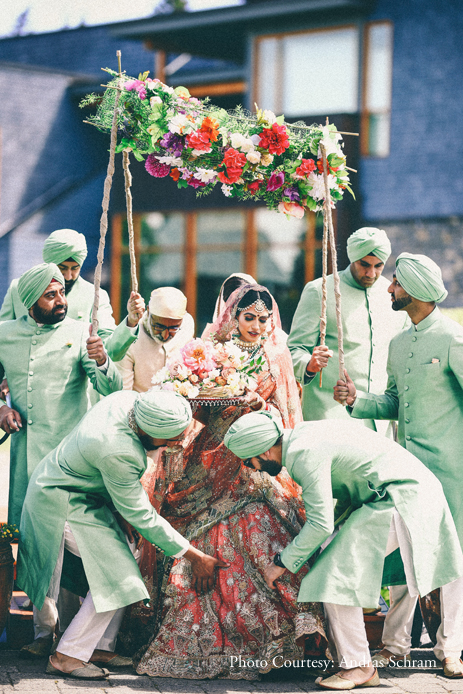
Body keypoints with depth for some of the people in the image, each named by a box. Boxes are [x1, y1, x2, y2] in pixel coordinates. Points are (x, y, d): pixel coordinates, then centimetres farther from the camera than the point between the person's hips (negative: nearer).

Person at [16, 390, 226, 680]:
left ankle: (98, 646, 14)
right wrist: (195, 557, -18)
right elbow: (142, 517, -25)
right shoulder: (117, 452, -37)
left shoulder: (128, 400, -14)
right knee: (116, 578, -11)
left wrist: (120, 511, 8)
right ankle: (67, 656, -4)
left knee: (121, 567, 8)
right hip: (65, 506, -9)